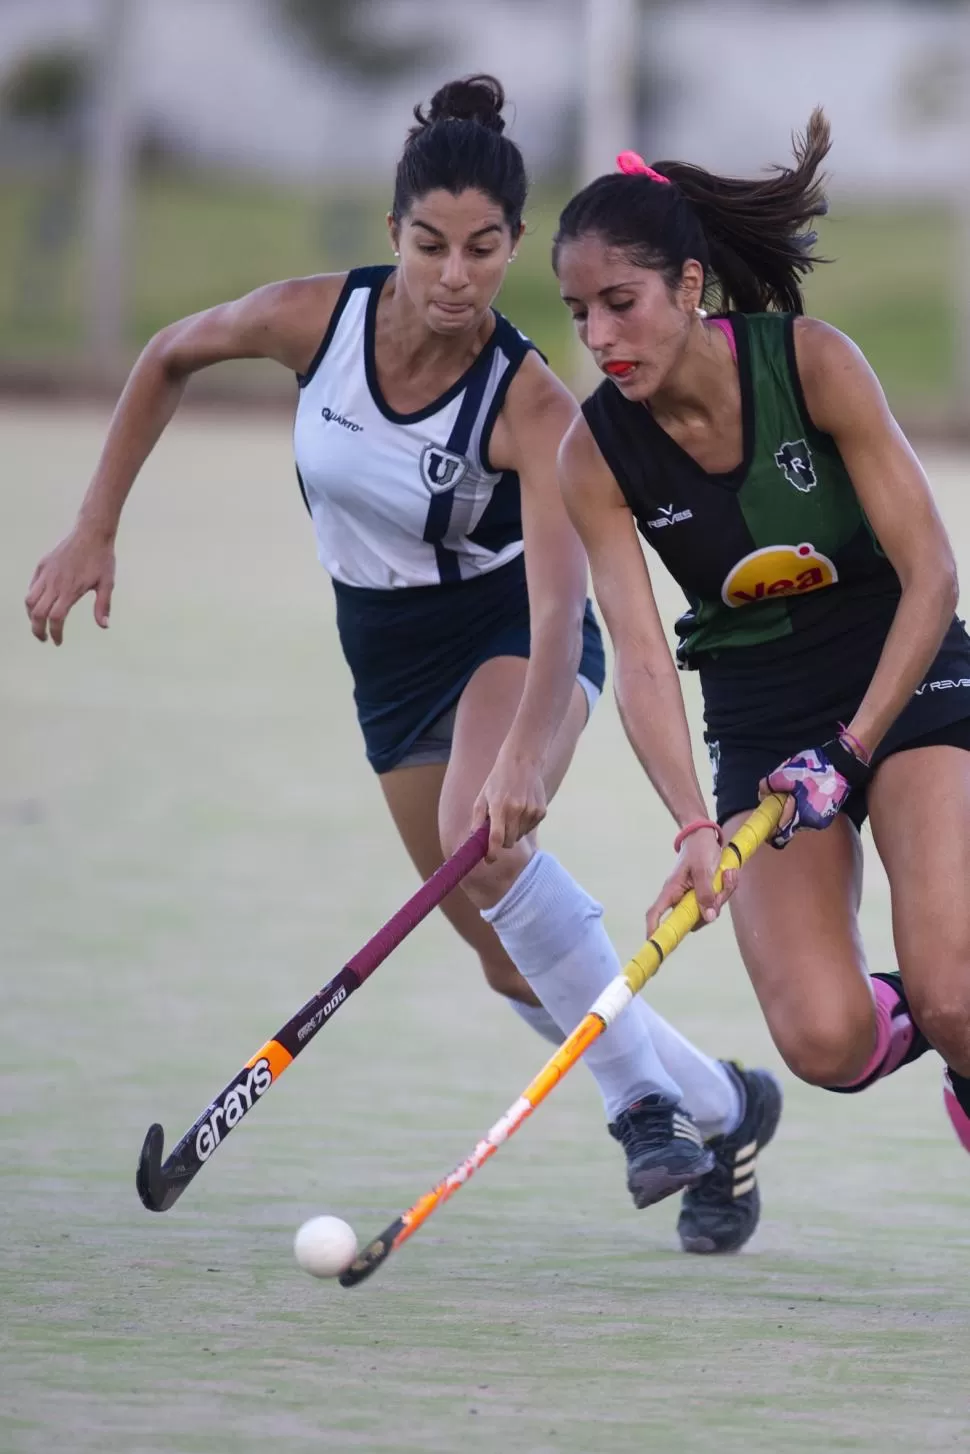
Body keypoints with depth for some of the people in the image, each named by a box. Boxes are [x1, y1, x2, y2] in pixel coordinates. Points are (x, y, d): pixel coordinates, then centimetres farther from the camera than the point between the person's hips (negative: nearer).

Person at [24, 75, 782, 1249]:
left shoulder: (532, 408, -29)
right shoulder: (314, 319, -19)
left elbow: (560, 602, -39)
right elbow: (168, 361, 1)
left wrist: (522, 758, -55)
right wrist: (94, 532, 0)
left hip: (514, 636, -5)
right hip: (390, 657, 5)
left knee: (482, 841, -35)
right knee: (511, 959, 5)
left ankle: (648, 1095, -20)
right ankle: (717, 1110, 25)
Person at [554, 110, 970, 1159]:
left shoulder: (812, 364, -18)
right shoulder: (597, 454, -11)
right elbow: (639, 654, -18)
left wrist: (849, 752, -25)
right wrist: (695, 828, -34)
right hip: (757, 713, 2)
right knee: (825, 1043, -17)